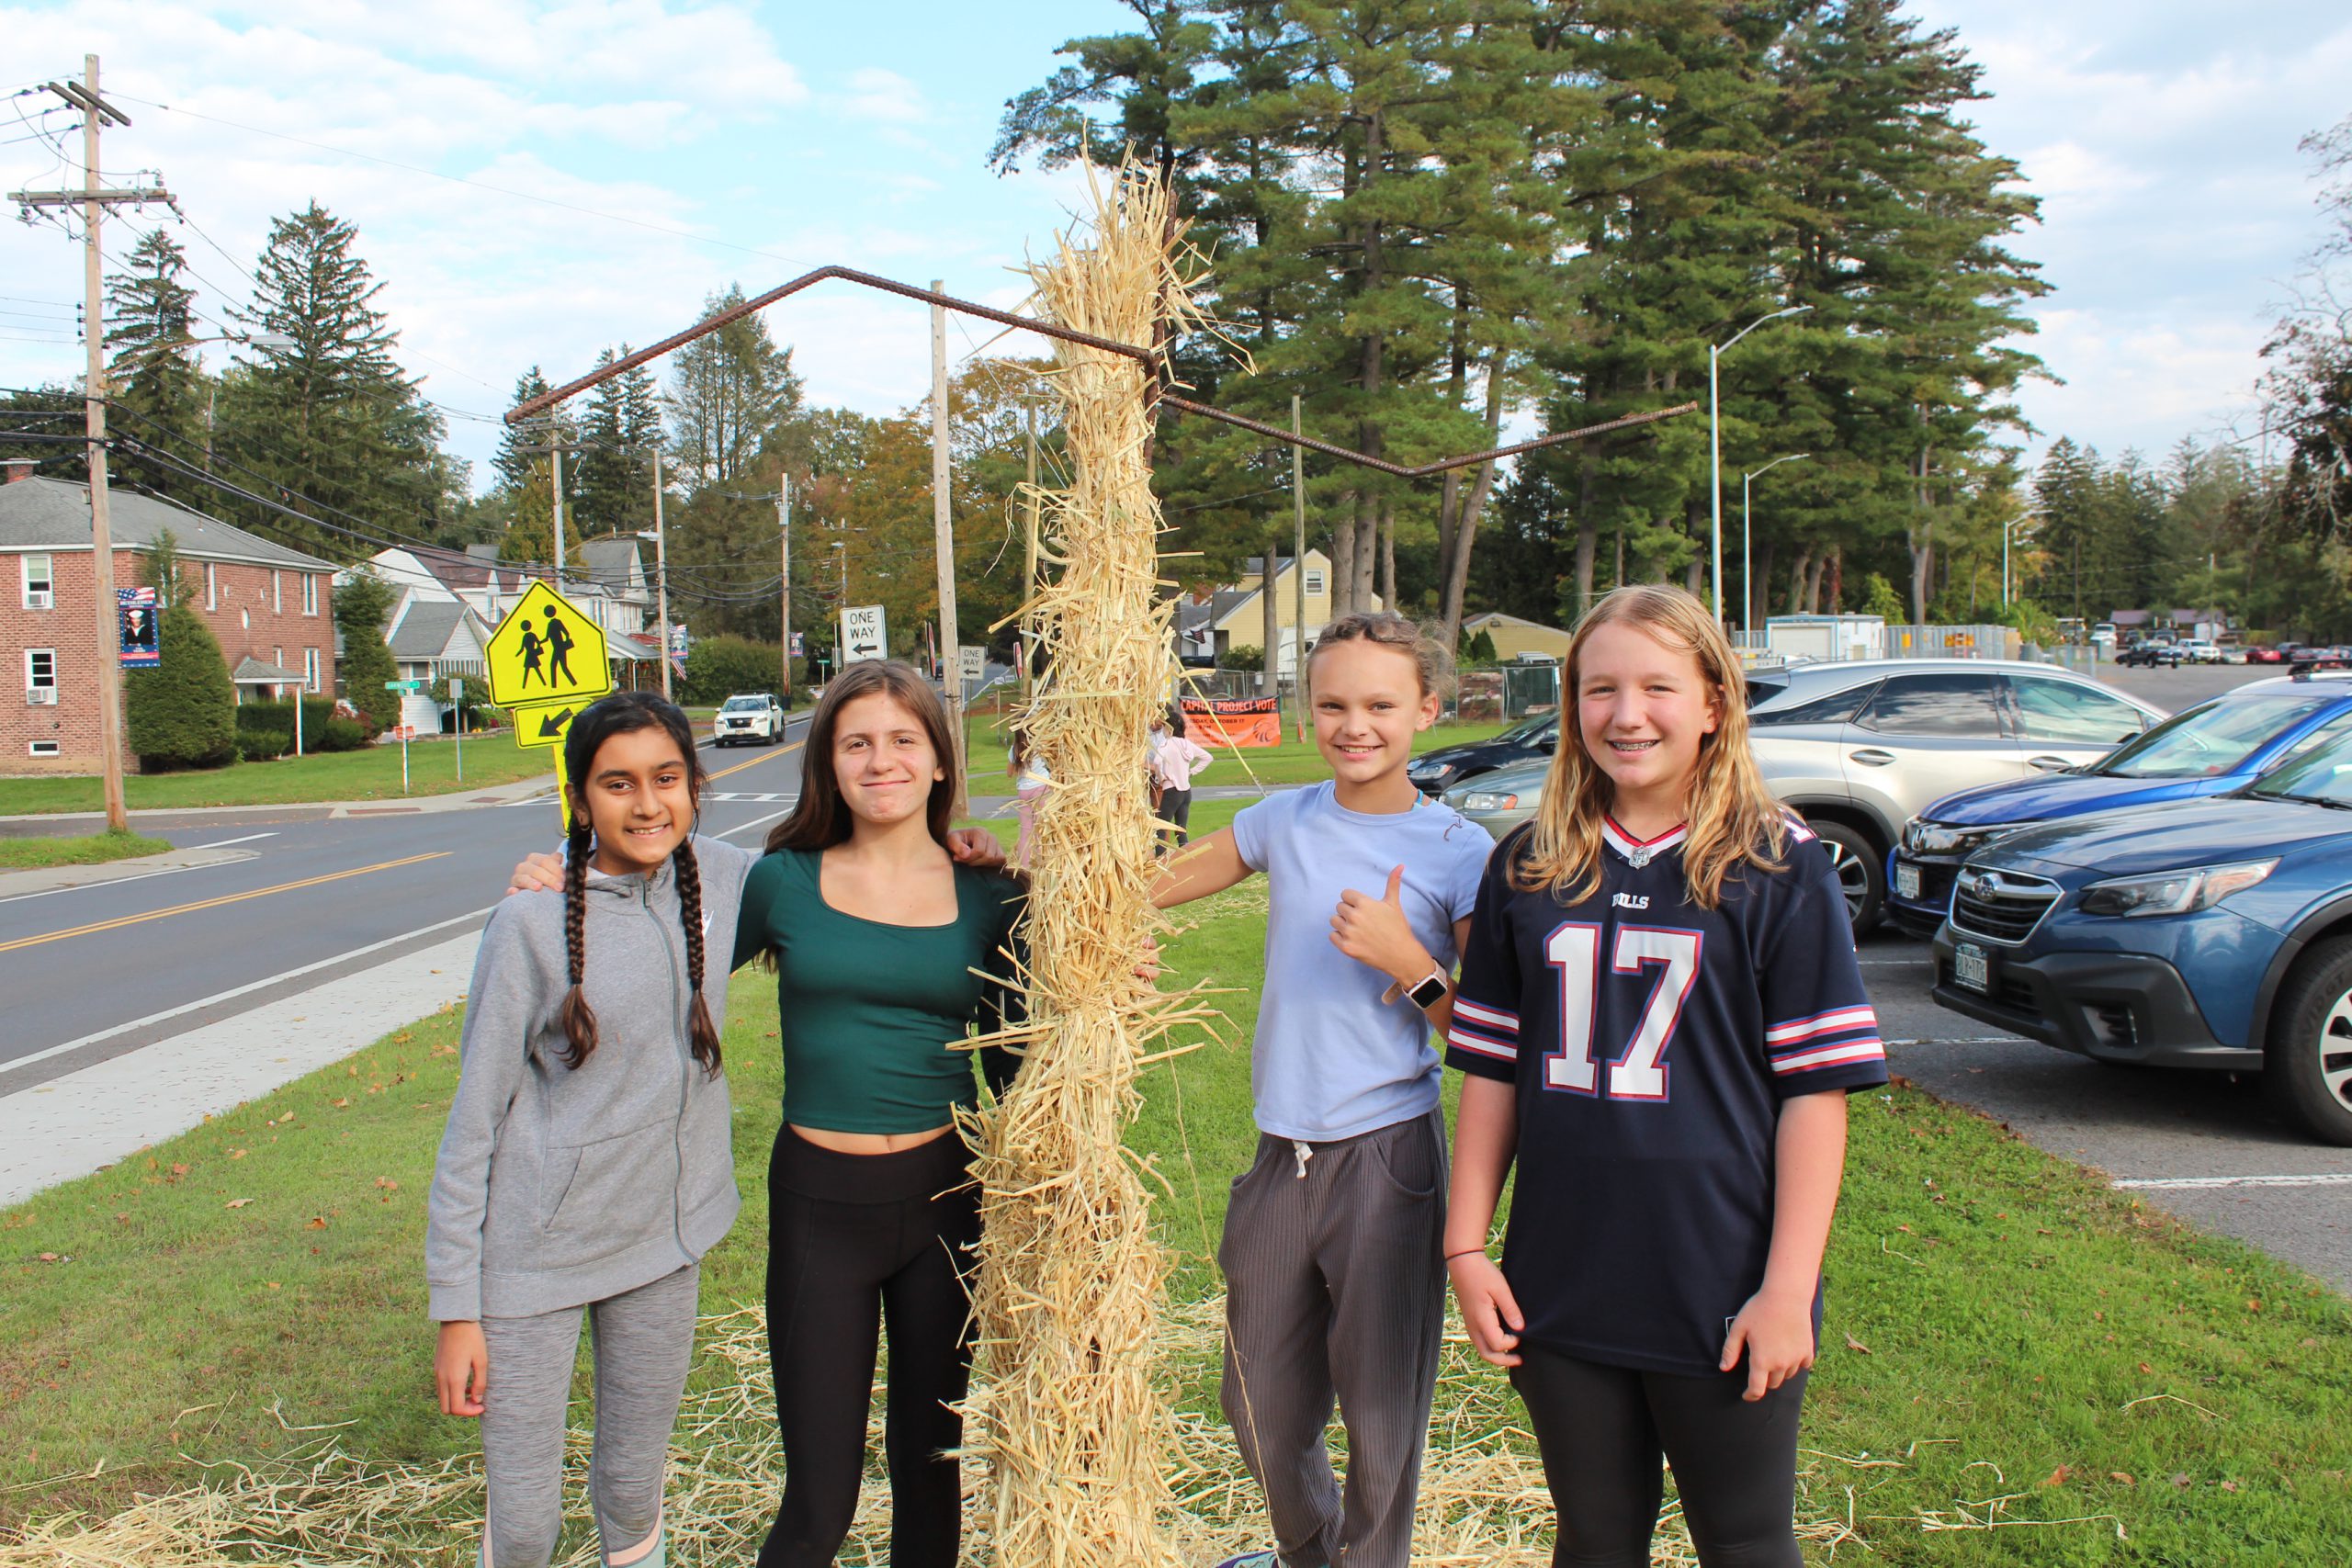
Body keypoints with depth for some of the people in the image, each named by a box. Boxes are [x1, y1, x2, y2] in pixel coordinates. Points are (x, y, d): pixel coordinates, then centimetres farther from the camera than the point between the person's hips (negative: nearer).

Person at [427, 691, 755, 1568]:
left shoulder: (720, 878, -4)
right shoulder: (534, 921, -15)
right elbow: (474, 1123, -9)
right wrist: (456, 1307, -8)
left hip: (665, 1236, 3)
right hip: (535, 1254, -3)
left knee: (634, 1493, 18)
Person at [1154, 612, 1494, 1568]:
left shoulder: (1456, 850, -7)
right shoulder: (1284, 819, 3)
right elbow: (1147, 887, 14)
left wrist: (1407, 963, -23)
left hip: (1388, 1156, -4)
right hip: (1282, 1154, 4)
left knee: (1380, 1412, 8)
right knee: (1261, 1411, 19)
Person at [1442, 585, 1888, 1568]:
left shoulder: (1778, 870, -6)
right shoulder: (1528, 868, 4)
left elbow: (1816, 1088, -8)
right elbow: (1491, 1070, 7)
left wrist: (1788, 1287, -11)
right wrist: (1467, 1244, 3)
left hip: (1721, 1302, -3)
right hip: (1560, 1295, 3)